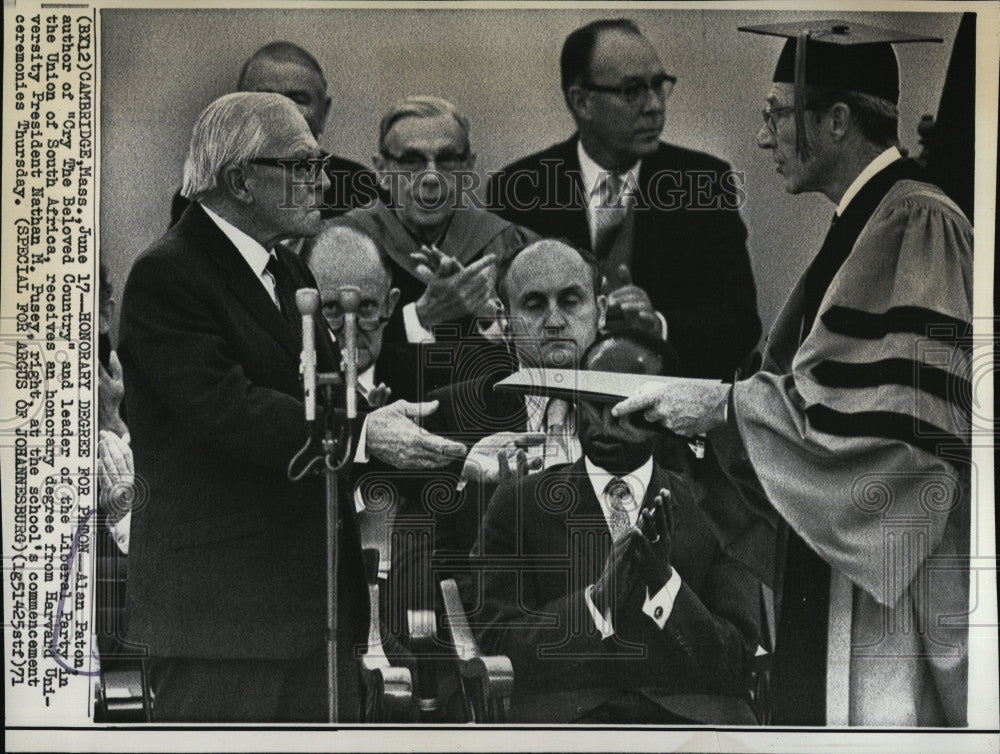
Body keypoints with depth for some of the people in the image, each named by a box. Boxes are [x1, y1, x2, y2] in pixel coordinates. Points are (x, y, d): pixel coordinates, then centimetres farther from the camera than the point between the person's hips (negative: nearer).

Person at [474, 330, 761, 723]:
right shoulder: (516, 505, 11)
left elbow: (735, 664, 6)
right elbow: (497, 643, 1)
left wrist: (664, 581, -10)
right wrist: (598, 599, -13)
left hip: (690, 714, 1)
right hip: (565, 714, -1)